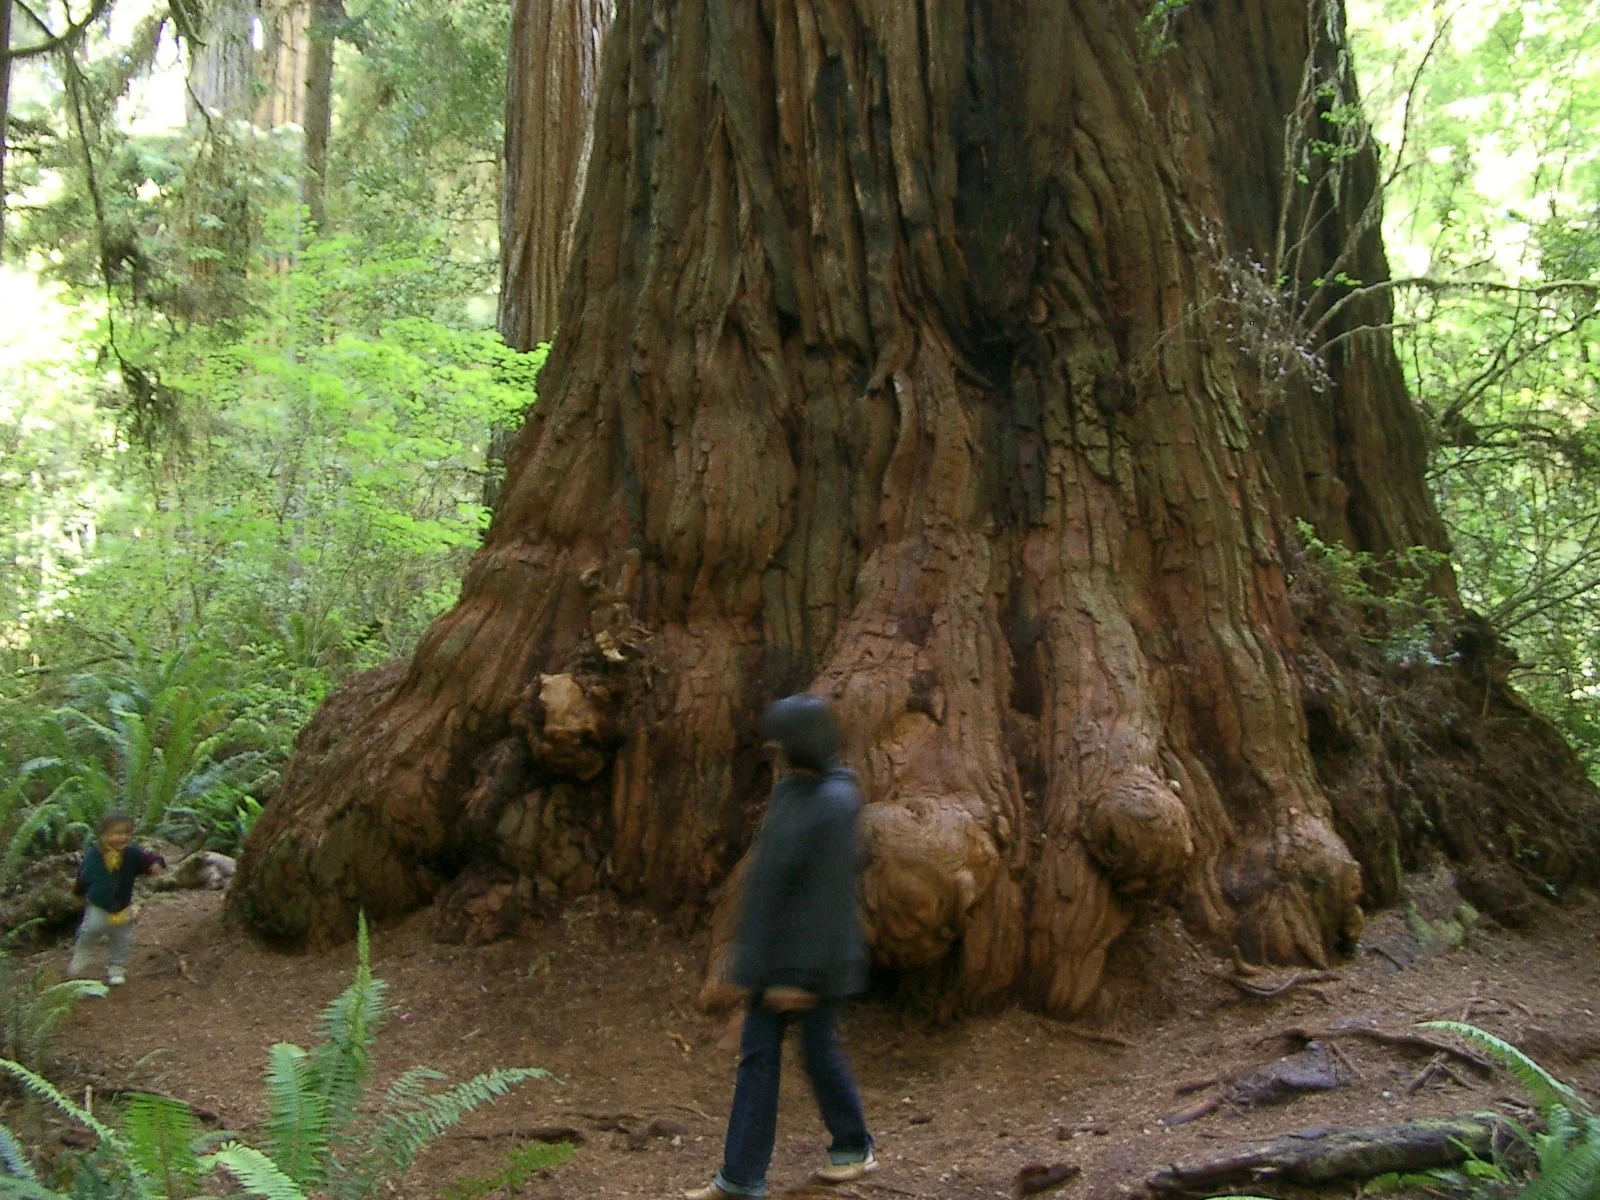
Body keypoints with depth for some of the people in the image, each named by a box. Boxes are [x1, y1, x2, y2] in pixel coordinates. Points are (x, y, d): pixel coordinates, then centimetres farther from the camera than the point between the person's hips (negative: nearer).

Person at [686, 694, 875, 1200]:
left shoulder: (834, 804, -21)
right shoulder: (792, 791, 5)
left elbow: (828, 897, -23)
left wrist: (801, 976, -22)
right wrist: (756, 955, 20)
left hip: (811, 957, -8)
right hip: (773, 951, 8)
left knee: (819, 1048, 9)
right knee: (757, 1052, 8)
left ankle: (854, 1148, 31)